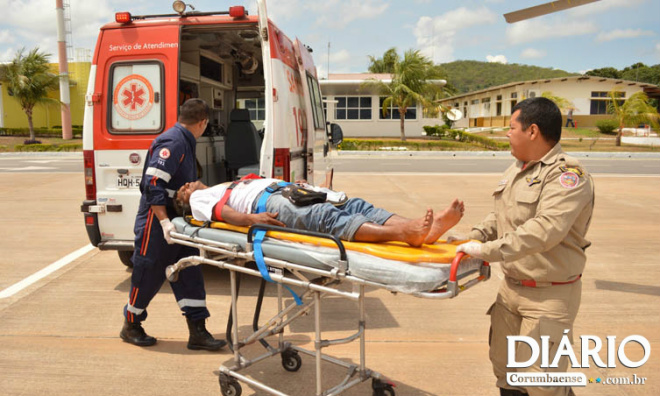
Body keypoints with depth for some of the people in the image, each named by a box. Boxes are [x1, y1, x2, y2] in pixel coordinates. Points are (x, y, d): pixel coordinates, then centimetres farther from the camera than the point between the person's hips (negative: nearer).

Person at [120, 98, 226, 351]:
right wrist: (164, 222, -30)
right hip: (156, 225, -9)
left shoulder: (184, 143, 13)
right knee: (148, 275, 6)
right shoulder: (172, 142, -18)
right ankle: (131, 326, 27)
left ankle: (198, 331, 11)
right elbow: (153, 184, -26)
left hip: (178, 223, 9)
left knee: (189, 276, 6)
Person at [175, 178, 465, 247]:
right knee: (325, 217, -34)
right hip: (265, 202, -7)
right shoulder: (199, 198, 23)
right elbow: (220, 211, 0)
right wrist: (250, 218, -21)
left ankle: (424, 229, -39)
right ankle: (405, 234, -56)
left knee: (355, 205, -18)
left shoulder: (232, 185, 43)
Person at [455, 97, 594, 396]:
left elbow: (544, 231, -33)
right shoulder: (516, 169, 8)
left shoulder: (567, 175, -20)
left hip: (550, 295, -8)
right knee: (503, 366, 18)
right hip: (511, 287, 8)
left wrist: (487, 251, -32)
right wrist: (475, 237, -1)